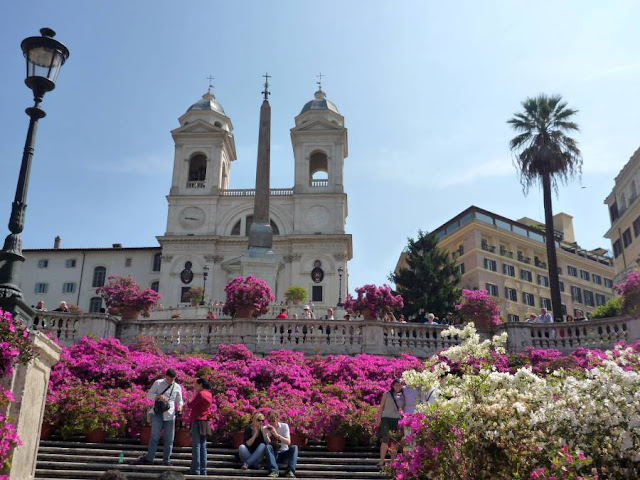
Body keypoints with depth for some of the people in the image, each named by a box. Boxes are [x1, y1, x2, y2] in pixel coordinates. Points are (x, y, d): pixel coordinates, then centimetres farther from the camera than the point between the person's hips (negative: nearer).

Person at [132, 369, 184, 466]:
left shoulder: (177, 387, 9)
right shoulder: (158, 383, 4)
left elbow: (179, 400, 16)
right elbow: (149, 395, 0)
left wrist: (180, 406, -7)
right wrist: (158, 396, -19)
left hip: (170, 415, 2)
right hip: (157, 414, -2)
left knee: (169, 439, 4)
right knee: (154, 437, -4)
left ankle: (166, 461, 11)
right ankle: (148, 459, 1)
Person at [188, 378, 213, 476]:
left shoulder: (200, 394, -12)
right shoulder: (209, 394, 13)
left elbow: (190, 405, -9)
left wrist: (195, 394, 5)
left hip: (197, 422, -8)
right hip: (205, 422, 8)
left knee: (196, 446, -6)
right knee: (203, 446, 8)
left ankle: (195, 470, -6)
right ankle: (203, 470, 8)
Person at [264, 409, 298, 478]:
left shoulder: (284, 426, 0)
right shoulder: (267, 429, 4)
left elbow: (288, 442, -12)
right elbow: (268, 443, -7)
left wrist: (277, 435, -24)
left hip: (284, 453, 0)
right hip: (274, 454, 0)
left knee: (294, 447, -27)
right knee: (268, 447, -30)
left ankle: (290, 471, -42)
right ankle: (274, 471, -44)